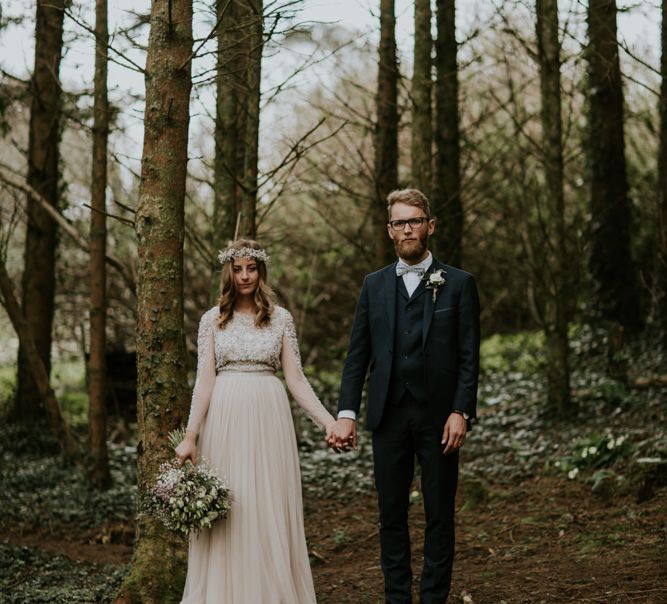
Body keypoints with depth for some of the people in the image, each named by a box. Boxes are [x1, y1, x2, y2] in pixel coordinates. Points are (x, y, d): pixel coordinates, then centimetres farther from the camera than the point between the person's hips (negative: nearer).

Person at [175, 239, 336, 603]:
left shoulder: (280, 318, 7)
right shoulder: (212, 320, 7)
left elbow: (295, 379, 4)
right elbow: (204, 381, 2)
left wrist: (328, 420, -6)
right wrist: (190, 436, -6)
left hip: (268, 419, 0)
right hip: (225, 419, 0)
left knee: (270, 509, 2)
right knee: (226, 514, 2)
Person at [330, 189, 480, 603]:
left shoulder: (459, 284, 2)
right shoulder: (374, 285, 10)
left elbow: (470, 357, -2)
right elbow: (358, 355, 8)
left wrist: (461, 412, -12)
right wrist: (346, 413, -1)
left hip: (439, 417, -2)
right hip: (389, 415, 3)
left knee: (439, 516, 4)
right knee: (392, 515, 7)